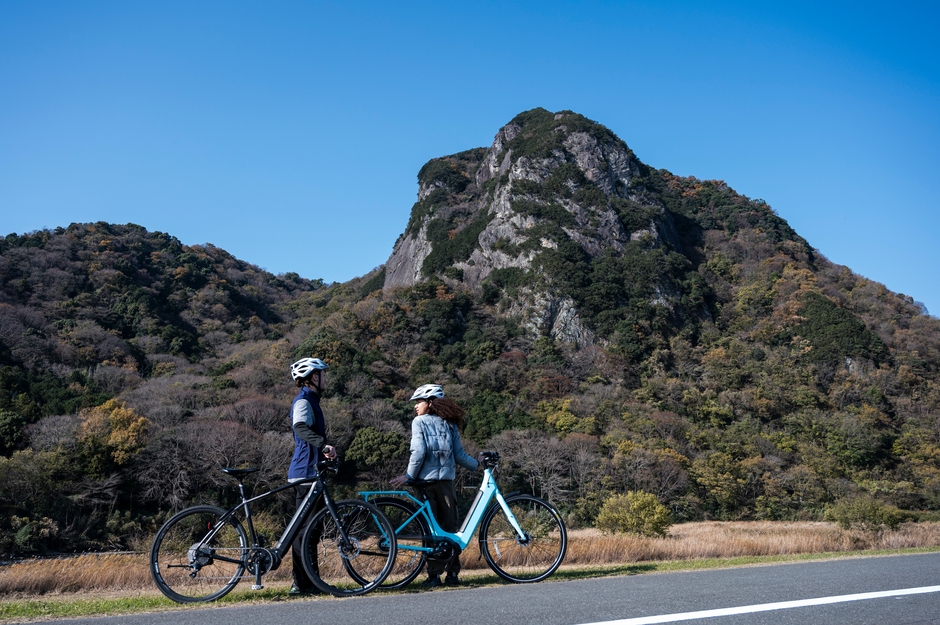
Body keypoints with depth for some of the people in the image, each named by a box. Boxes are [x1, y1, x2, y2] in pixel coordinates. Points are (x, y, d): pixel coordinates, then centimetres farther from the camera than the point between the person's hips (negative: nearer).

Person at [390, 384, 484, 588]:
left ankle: (434, 575, 0)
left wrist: (408, 475, -4)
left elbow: (419, 452, -11)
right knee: (449, 527, 8)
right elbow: (459, 455, 5)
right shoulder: (450, 424, 10)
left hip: (426, 480, -3)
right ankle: (453, 573, 10)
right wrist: (477, 464, 21)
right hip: (446, 480, 3)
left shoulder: (419, 422, 0)